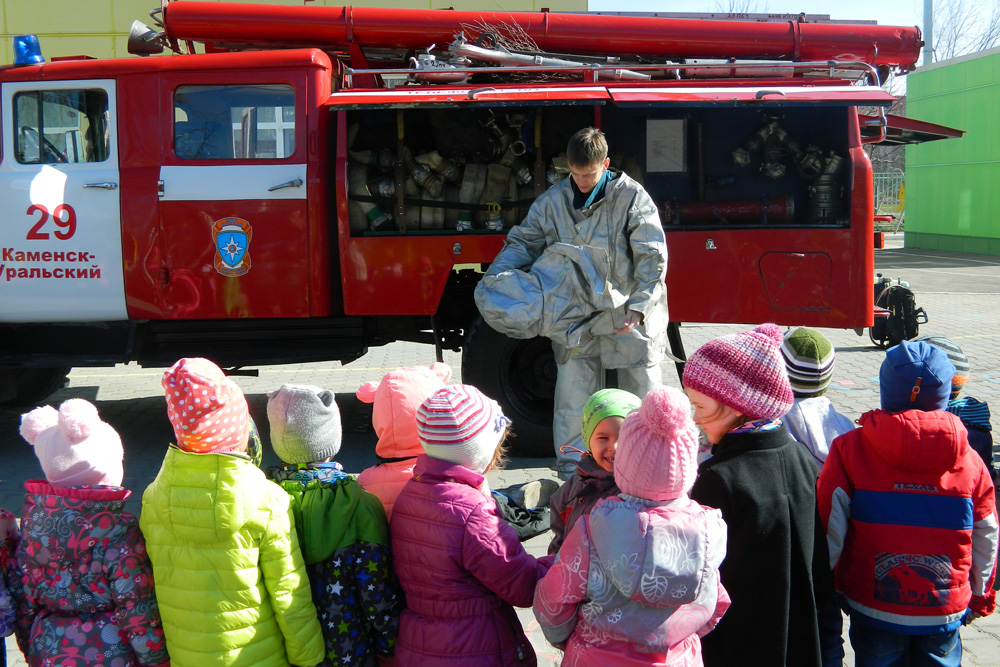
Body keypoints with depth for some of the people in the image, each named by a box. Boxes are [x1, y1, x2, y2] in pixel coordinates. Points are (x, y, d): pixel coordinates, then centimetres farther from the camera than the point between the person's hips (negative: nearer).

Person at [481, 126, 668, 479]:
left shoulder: (632, 197, -9)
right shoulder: (553, 200, 1)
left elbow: (652, 258, -11)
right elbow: (523, 242, 8)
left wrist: (638, 306, -22)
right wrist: (496, 275, -11)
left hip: (630, 319, -2)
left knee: (640, 396, 10)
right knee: (573, 394, 6)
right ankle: (571, 474, 19)